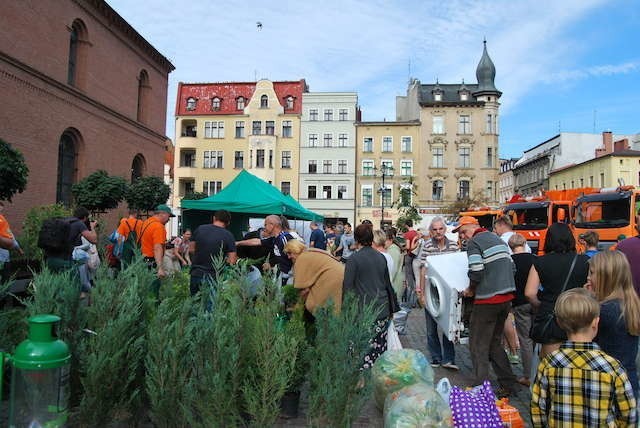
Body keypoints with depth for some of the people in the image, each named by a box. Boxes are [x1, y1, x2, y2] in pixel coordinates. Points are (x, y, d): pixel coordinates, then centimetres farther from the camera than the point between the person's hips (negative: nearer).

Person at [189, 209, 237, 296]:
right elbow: (232, 261, -11)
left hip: (196, 273, 3)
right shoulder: (228, 236, -10)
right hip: (213, 277, -3)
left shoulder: (200, 229, 0)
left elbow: (191, 249, 10)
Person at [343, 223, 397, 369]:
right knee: (380, 347, 11)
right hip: (382, 310, 6)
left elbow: (347, 286, -10)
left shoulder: (354, 259, -9)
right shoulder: (381, 257, 8)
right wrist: (392, 307, 24)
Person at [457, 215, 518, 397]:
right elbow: (512, 267, 16)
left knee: (478, 346, 1)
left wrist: (470, 290, -3)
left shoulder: (474, 242, -8)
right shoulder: (497, 239, 17)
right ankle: (509, 384, 23)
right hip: (506, 297, 8)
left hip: (487, 300, -8)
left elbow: (476, 272, -19)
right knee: (495, 342, 19)